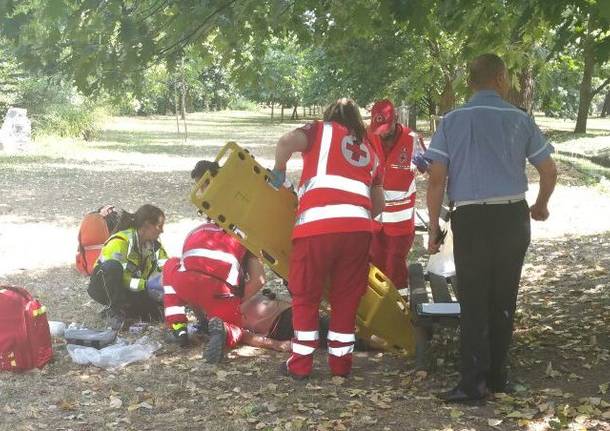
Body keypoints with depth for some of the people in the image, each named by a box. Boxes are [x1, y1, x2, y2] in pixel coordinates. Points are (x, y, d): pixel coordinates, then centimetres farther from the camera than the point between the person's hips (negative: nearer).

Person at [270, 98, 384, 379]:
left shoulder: (322, 130, 16)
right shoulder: (370, 151, 29)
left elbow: (287, 142, -4)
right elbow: (378, 203, 30)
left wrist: (278, 171, 12)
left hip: (318, 225, -3)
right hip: (358, 227, 4)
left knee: (305, 296, 9)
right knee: (347, 298, 15)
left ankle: (301, 363, 13)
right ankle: (341, 361, 21)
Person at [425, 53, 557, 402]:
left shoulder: (453, 121, 0)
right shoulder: (520, 119, 4)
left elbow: (437, 180, -4)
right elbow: (550, 171, 9)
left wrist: (433, 228, 4)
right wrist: (541, 206, 27)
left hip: (471, 219, -2)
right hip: (512, 217, 2)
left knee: (474, 302, 4)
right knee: (504, 301, 13)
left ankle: (474, 383, 2)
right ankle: (497, 376, 21)